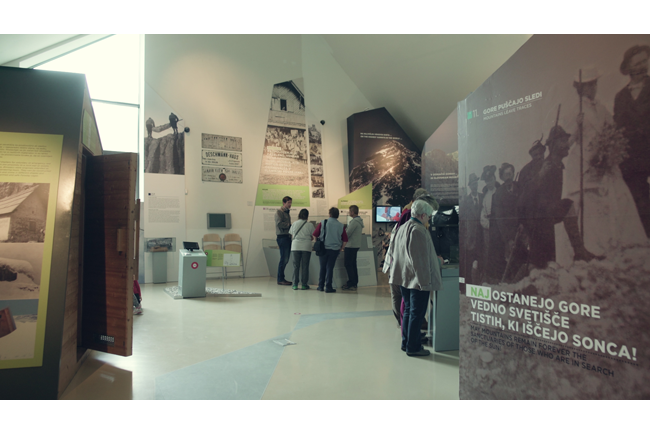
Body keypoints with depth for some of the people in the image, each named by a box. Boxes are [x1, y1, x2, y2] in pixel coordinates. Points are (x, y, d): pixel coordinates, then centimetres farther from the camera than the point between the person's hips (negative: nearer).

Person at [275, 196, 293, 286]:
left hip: (287, 237, 9)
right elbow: (279, 224, -17)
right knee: (283, 259, -8)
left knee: (285, 259, 10)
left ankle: (281, 278, 16)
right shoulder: (279, 212, -5)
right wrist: (290, 225, -13)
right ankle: (280, 279, -2)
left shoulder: (287, 212, 21)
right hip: (282, 237, -9)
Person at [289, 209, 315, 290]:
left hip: (295, 247, 1)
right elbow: (312, 237, 1)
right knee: (305, 266, 5)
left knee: (296, 266, 6)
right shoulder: (310, 225, -2)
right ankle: (304, 285, 8)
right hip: (306, 247, -1)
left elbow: (291, 236, 9)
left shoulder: (294, 224, 3)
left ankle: (295, 284, 8)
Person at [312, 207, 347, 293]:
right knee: (330, 268, 5)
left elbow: (315, 234, -2)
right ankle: (328, 287, 5)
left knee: (322, 267, 11)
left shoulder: (323, 223, -5)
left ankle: (321, 286, 16)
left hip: (323, 248, 0)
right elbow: (345, 240, 2)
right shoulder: (341, 226, 1)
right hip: (335, 249, 0)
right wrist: (341, 248, 16)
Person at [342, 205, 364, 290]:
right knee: (353, 264, 15)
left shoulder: (354, 221, -18)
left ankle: (351, 284, -4)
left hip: (351, 246, -10)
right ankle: (354, 282, 20)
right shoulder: (359, 221, 13)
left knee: (348, 264, -5)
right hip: (356, 245, 10)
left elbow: (347, 234, -18)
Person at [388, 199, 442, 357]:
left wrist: (394, 274, 23)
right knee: (417, 313, -1)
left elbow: (395, 253, 17)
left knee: (408, 310, 17)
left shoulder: (402, 228, 12)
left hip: (404, 278, 9)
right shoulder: (418, 230, -17)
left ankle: (406, 343, 25)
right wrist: (425, 281, -18)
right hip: (417, 278, -9)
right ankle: (413, 347, 6)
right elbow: (421, 259, -20)